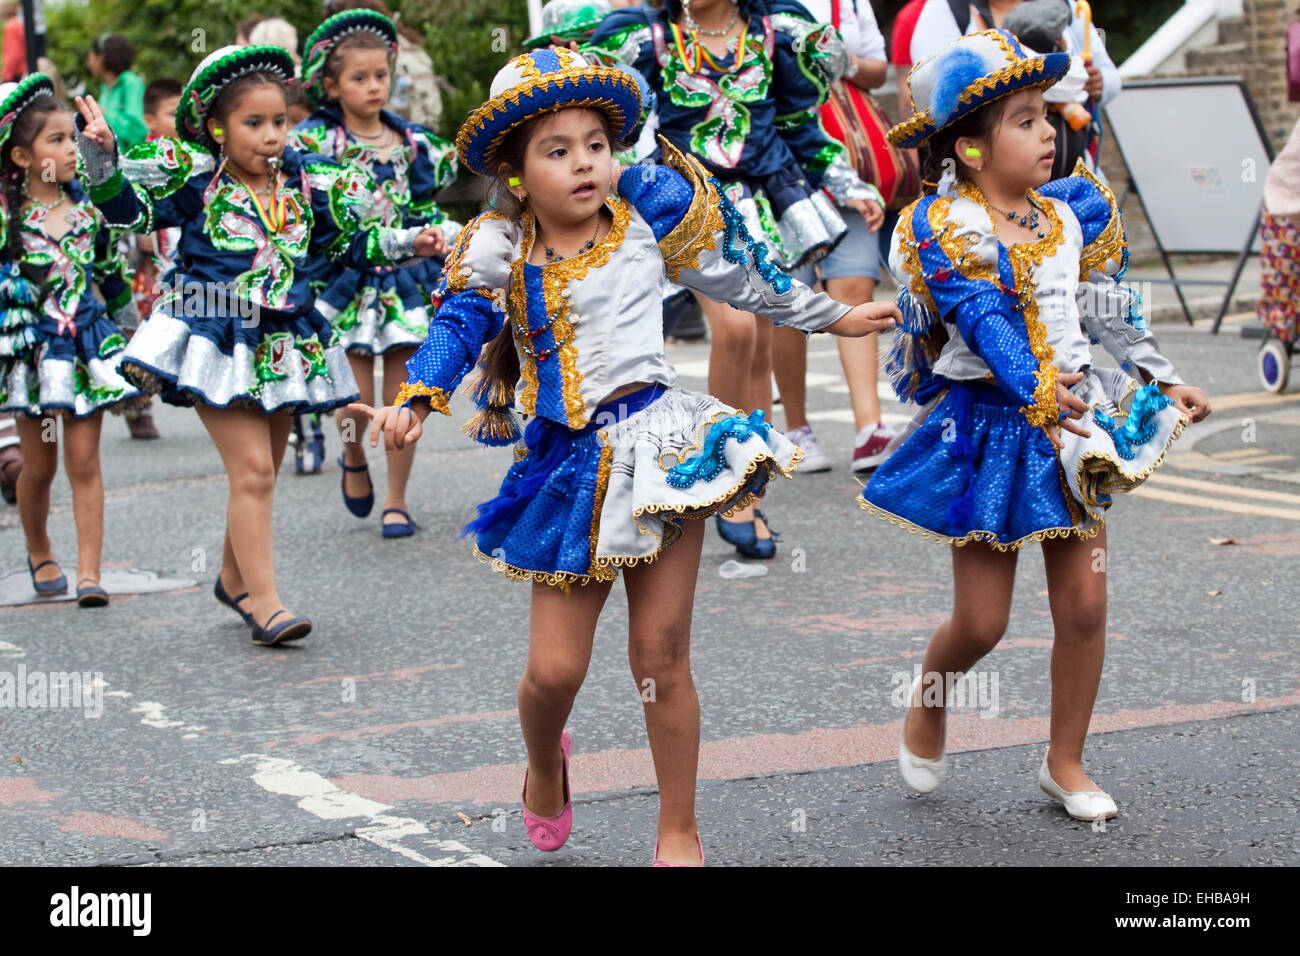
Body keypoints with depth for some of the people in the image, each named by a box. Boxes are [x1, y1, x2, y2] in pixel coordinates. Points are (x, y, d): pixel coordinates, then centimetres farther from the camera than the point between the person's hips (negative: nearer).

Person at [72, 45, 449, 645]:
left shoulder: (307, 184, 4)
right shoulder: (195, 181, -6)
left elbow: (353, 244, 15)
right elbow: (126, 208, -4)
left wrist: (408, 244, 5)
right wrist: (101, 157, -18)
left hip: (284, 342, 5)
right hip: (218, 341, -5)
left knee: (263, 468, 14)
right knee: (252, 468, -12)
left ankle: (235, 577, 34)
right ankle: (263, 601, -8)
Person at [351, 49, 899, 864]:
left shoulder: (647, 221, 3)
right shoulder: (500, 255, 1)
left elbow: (737, 276, 15)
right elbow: (459, 325, -6)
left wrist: (832, 316, 26)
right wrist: (414, 402, -26)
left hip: (657, 442, -1)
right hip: (570, 463, 1)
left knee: (661, 656, -1)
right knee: (554, 668, -2)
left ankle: (680, 833, 16)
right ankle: (545, 764, 35)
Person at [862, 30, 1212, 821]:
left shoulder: (1075, 212, 4)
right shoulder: (943, 229, -14)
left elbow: (1111, 312, 15)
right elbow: (986, 323, -27)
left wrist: (1164, 381, 15)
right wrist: (1038, 399, -39)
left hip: (1075, 418, 5)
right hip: (988, 427, -5)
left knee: (1084, 604, 3)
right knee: (981, 622, 1)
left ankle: (1066, 763, 20)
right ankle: (928, 702, 34)